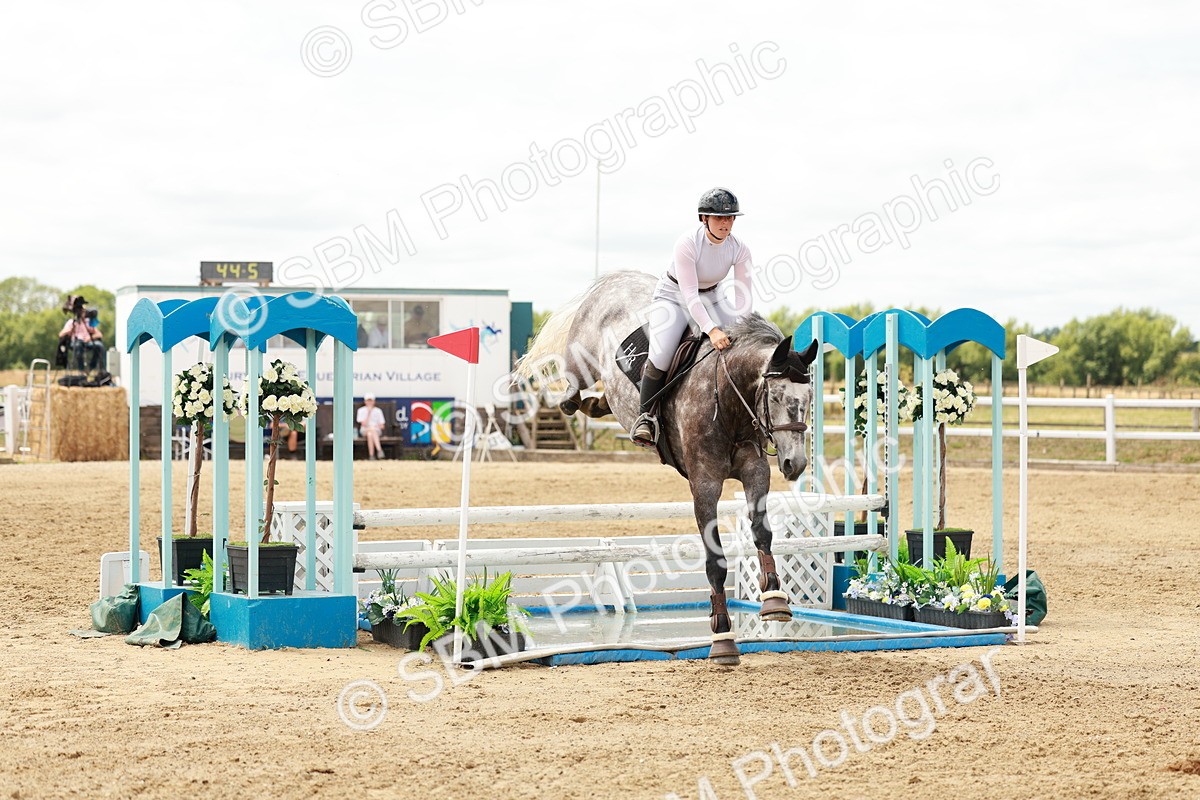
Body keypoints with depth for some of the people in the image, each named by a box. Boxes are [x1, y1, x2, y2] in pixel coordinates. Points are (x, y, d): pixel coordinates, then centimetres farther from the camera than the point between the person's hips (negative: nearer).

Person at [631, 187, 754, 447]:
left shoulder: (739, 249, -15)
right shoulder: (687, 243, -29)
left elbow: (743, 296, -14)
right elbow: (689, 295, -34)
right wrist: (711, 330, -44)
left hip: (710, 297, 5)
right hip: (673, 296, -5)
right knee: (661, 354, -27)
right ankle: (646, 416, -11)